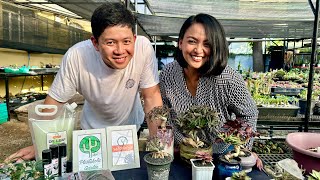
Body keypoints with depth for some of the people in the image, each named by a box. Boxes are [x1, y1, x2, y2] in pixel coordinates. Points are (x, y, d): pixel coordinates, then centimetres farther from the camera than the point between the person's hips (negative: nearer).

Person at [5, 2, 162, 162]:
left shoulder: (144, 48, -29)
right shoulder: (76, 56, -30)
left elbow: (151, 97, -22)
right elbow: (54, 101, -17)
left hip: (131, 126, 1)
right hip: (93, 129, 0)